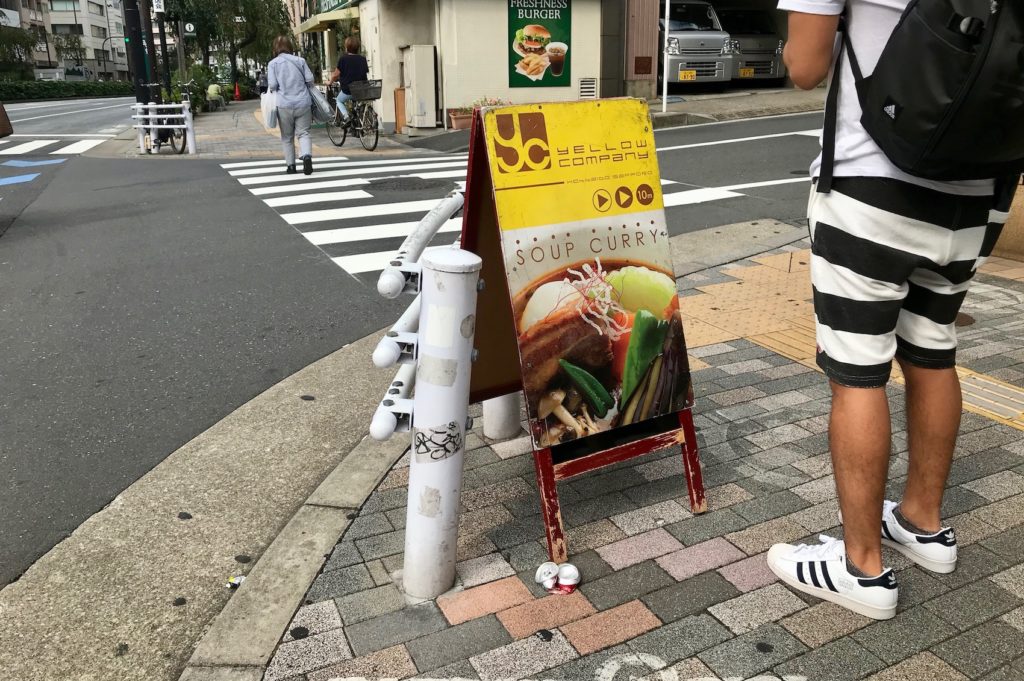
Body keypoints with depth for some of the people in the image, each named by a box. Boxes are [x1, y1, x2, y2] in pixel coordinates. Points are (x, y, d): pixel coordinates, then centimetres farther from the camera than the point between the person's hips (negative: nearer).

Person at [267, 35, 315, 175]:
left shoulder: (273, 63, 0)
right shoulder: (300, 60, 4)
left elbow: (272, 85, -6)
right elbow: (310, 79, 2)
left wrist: (280, 89, 15)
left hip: (284, 105, -1)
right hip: (303, 103, 1)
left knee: (287, 137, 12)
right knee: (303, 133, 3)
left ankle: (290, 165, 14)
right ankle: (307, 156, -23)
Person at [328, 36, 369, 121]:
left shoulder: (343, 59, -9)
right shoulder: (362, 59, 0)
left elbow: (335, 74, -4)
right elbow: (367, 73, 6)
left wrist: (331, 82, 15)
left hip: (348, 90, -4)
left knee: (339, 100, 23)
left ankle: (346, 115, 1)